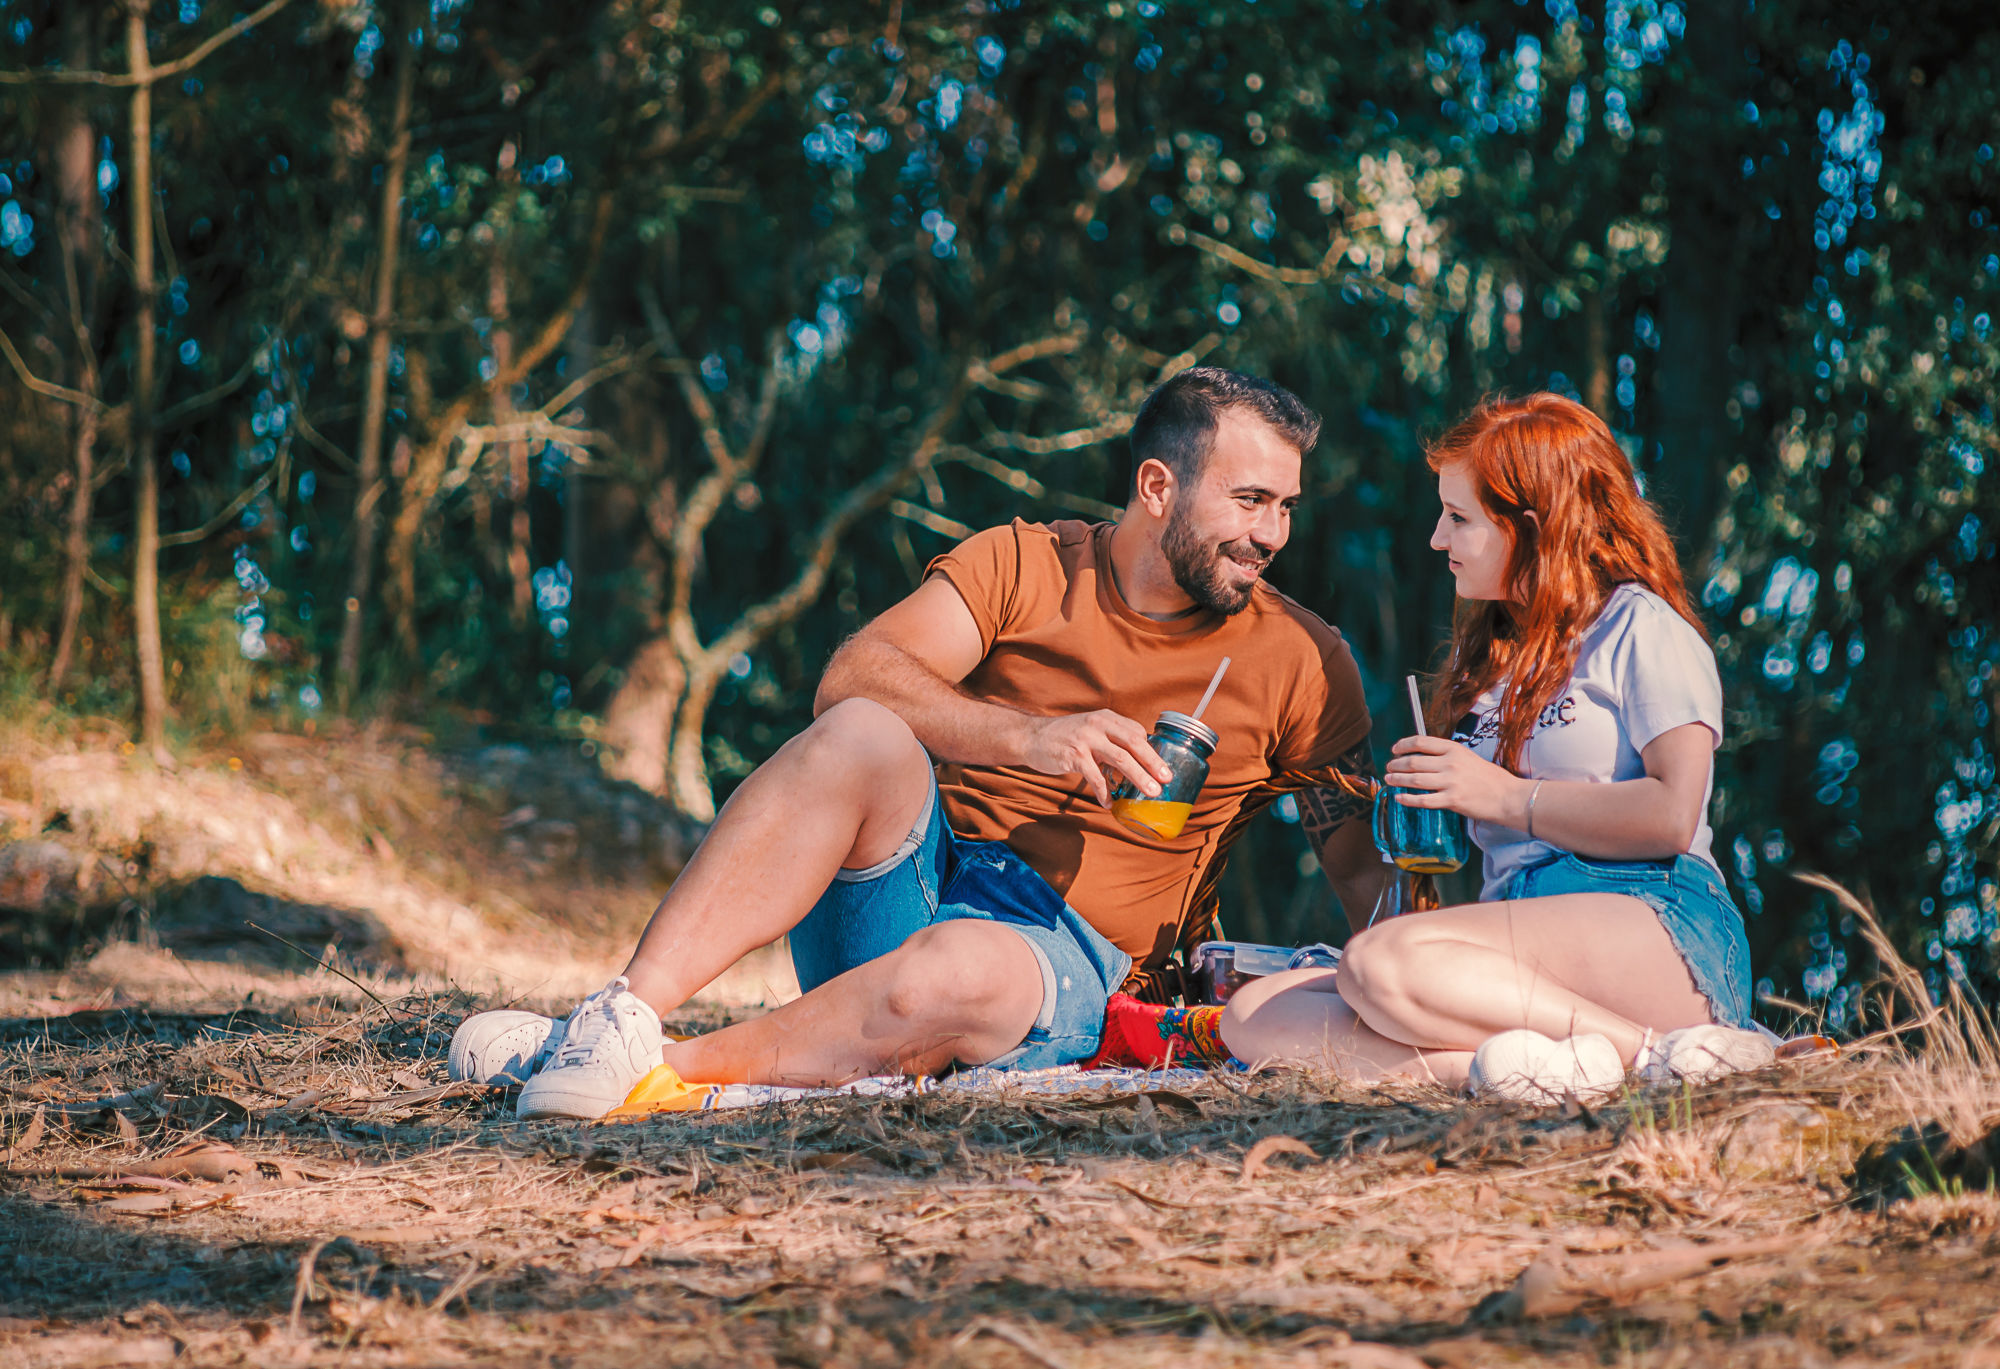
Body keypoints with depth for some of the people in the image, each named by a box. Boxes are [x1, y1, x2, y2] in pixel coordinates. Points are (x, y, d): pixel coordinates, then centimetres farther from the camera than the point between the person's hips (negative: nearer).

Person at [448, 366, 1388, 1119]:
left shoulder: (1303, 663, 8)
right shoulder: (1026, 564, 7)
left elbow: (1365, 870, 8)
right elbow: (849, 680, -9)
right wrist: (1025, 736, -24)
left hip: (1067, 950, -1)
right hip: (918, 875, 1)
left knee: (955, 971, -40)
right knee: (864, 737, -33)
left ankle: (675, 1071, -33)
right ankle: (623, 1018, -42)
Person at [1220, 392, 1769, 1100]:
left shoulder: (1642, 630, 5)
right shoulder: (1486, 655, 28)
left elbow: (1671, 817, -11)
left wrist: (1505, 796, -3)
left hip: (1658, 926, -8)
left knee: (1378, 965, -33)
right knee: (1255, 1016, -15)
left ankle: (1655, 1053, -28)